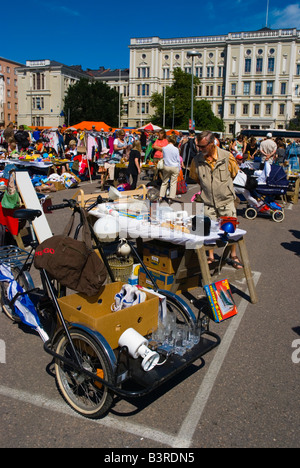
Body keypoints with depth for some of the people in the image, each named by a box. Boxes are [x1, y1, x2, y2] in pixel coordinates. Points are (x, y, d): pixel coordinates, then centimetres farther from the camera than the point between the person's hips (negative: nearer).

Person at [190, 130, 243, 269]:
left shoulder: (226, 156, -10)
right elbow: (195, 177, 12)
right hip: (208, 201, 1)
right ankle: (210, 256, 25)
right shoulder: (197, 160, -7)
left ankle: (233, 255, 26)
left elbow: (234, 173, 8)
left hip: (226, 199, -1)